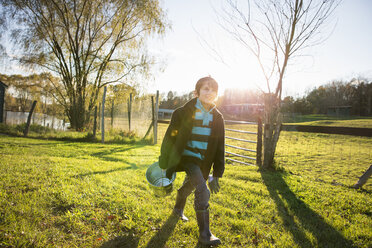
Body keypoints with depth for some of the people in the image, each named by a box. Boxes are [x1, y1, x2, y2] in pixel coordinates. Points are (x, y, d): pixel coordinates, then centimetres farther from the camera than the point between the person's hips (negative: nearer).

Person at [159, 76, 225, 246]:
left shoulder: (217, 118, -1)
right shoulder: (184, 112, -13)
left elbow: (219, 147, 4)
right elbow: (170, 138, -8)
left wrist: (216, 174, 2)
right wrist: (166, 165, -6)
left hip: (203, 161, 5)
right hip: (187, 157, -5)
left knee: (189, 186, 23)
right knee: (202, 189, -21)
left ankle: (178, 209, 53)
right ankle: (204, 234, -9)